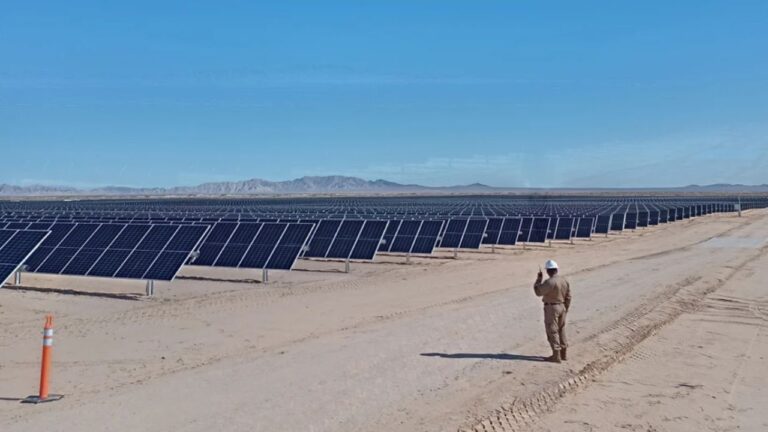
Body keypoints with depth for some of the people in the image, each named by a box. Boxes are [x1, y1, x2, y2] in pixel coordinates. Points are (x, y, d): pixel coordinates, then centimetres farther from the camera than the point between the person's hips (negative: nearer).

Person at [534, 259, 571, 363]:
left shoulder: (550, 282, -22)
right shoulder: (564, 280, 3)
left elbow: (538, 292, -12)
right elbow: (568, 297, 8)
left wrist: (539, 278, -5)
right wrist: (565, 310, 18)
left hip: (551, 308, -8)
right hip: (561, 307, 8)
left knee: (552, 332, -1)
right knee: (561, 330, 17)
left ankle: (556, 356, 2)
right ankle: (564, 353, 23)